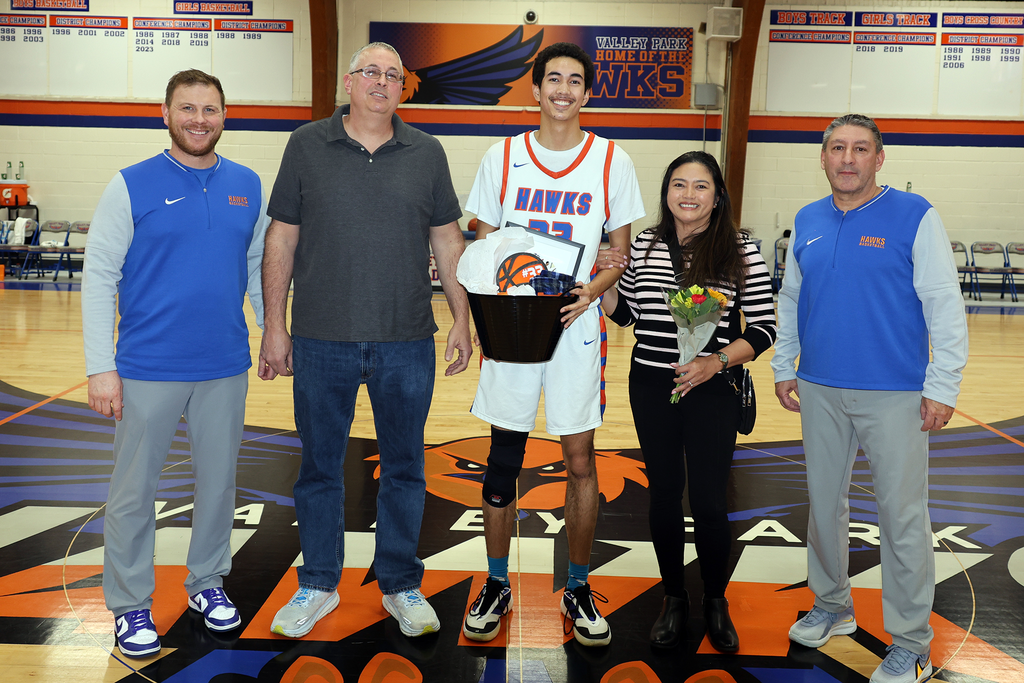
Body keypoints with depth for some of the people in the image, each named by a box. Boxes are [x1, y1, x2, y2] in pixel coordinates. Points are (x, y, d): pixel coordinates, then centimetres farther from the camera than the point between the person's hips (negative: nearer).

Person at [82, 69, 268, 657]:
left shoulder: (248, 185, 6)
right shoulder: (132, 186, -5)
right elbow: (100, 276, -6)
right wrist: (101, 367, -10)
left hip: (226, 367, 3)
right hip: (148, 368, -3)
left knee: (219, 480, 14)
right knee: (135, 489, 7)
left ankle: (208, 582, 33)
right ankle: (130, 603, 24)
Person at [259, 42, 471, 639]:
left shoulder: (427, 153, 6)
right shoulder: (307, 147, 3)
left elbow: (447, 241, 9)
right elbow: (281, 240, 4)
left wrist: (462, 321, 5)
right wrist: (275, 326, 1)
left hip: (407, 343, 1)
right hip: (322, 342, 0)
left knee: (405, 468, 10)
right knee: (320, 465, 10)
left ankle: (401, 585, 27)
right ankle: (319, 585, 28)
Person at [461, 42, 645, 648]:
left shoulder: (612, 161, 3)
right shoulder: (502, 157, 6)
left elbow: (623, 252, 5)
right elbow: (482, 243, 9)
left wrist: (594, 289, -15)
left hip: (578, 325, -1)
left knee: (580, 460, 4)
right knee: (504, 459, 6)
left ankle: (578, 589, 21)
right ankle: (497, 585, 23)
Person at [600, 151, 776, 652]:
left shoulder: (741, 252, -5)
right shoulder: (643, 246, 5)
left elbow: (763, 329, -4)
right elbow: (624, 314, 15)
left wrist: (717, 361, -18)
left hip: (713, 391, -3)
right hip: (651, 388, 3)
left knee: (707, 501, 1)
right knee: (664, 494, 12)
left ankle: (715, 602, 25)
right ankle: (673, 597, 30)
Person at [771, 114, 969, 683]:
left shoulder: (916, 217, -7)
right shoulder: (807, 222, 8)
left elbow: (946, 306, -9)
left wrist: (942, 387, -12)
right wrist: (784, 369, 13)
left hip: (895, 395, -5)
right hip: (820, 391, 5)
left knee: (903, 517, 1)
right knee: (825, 503, 15)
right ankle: (832, 606, 35)